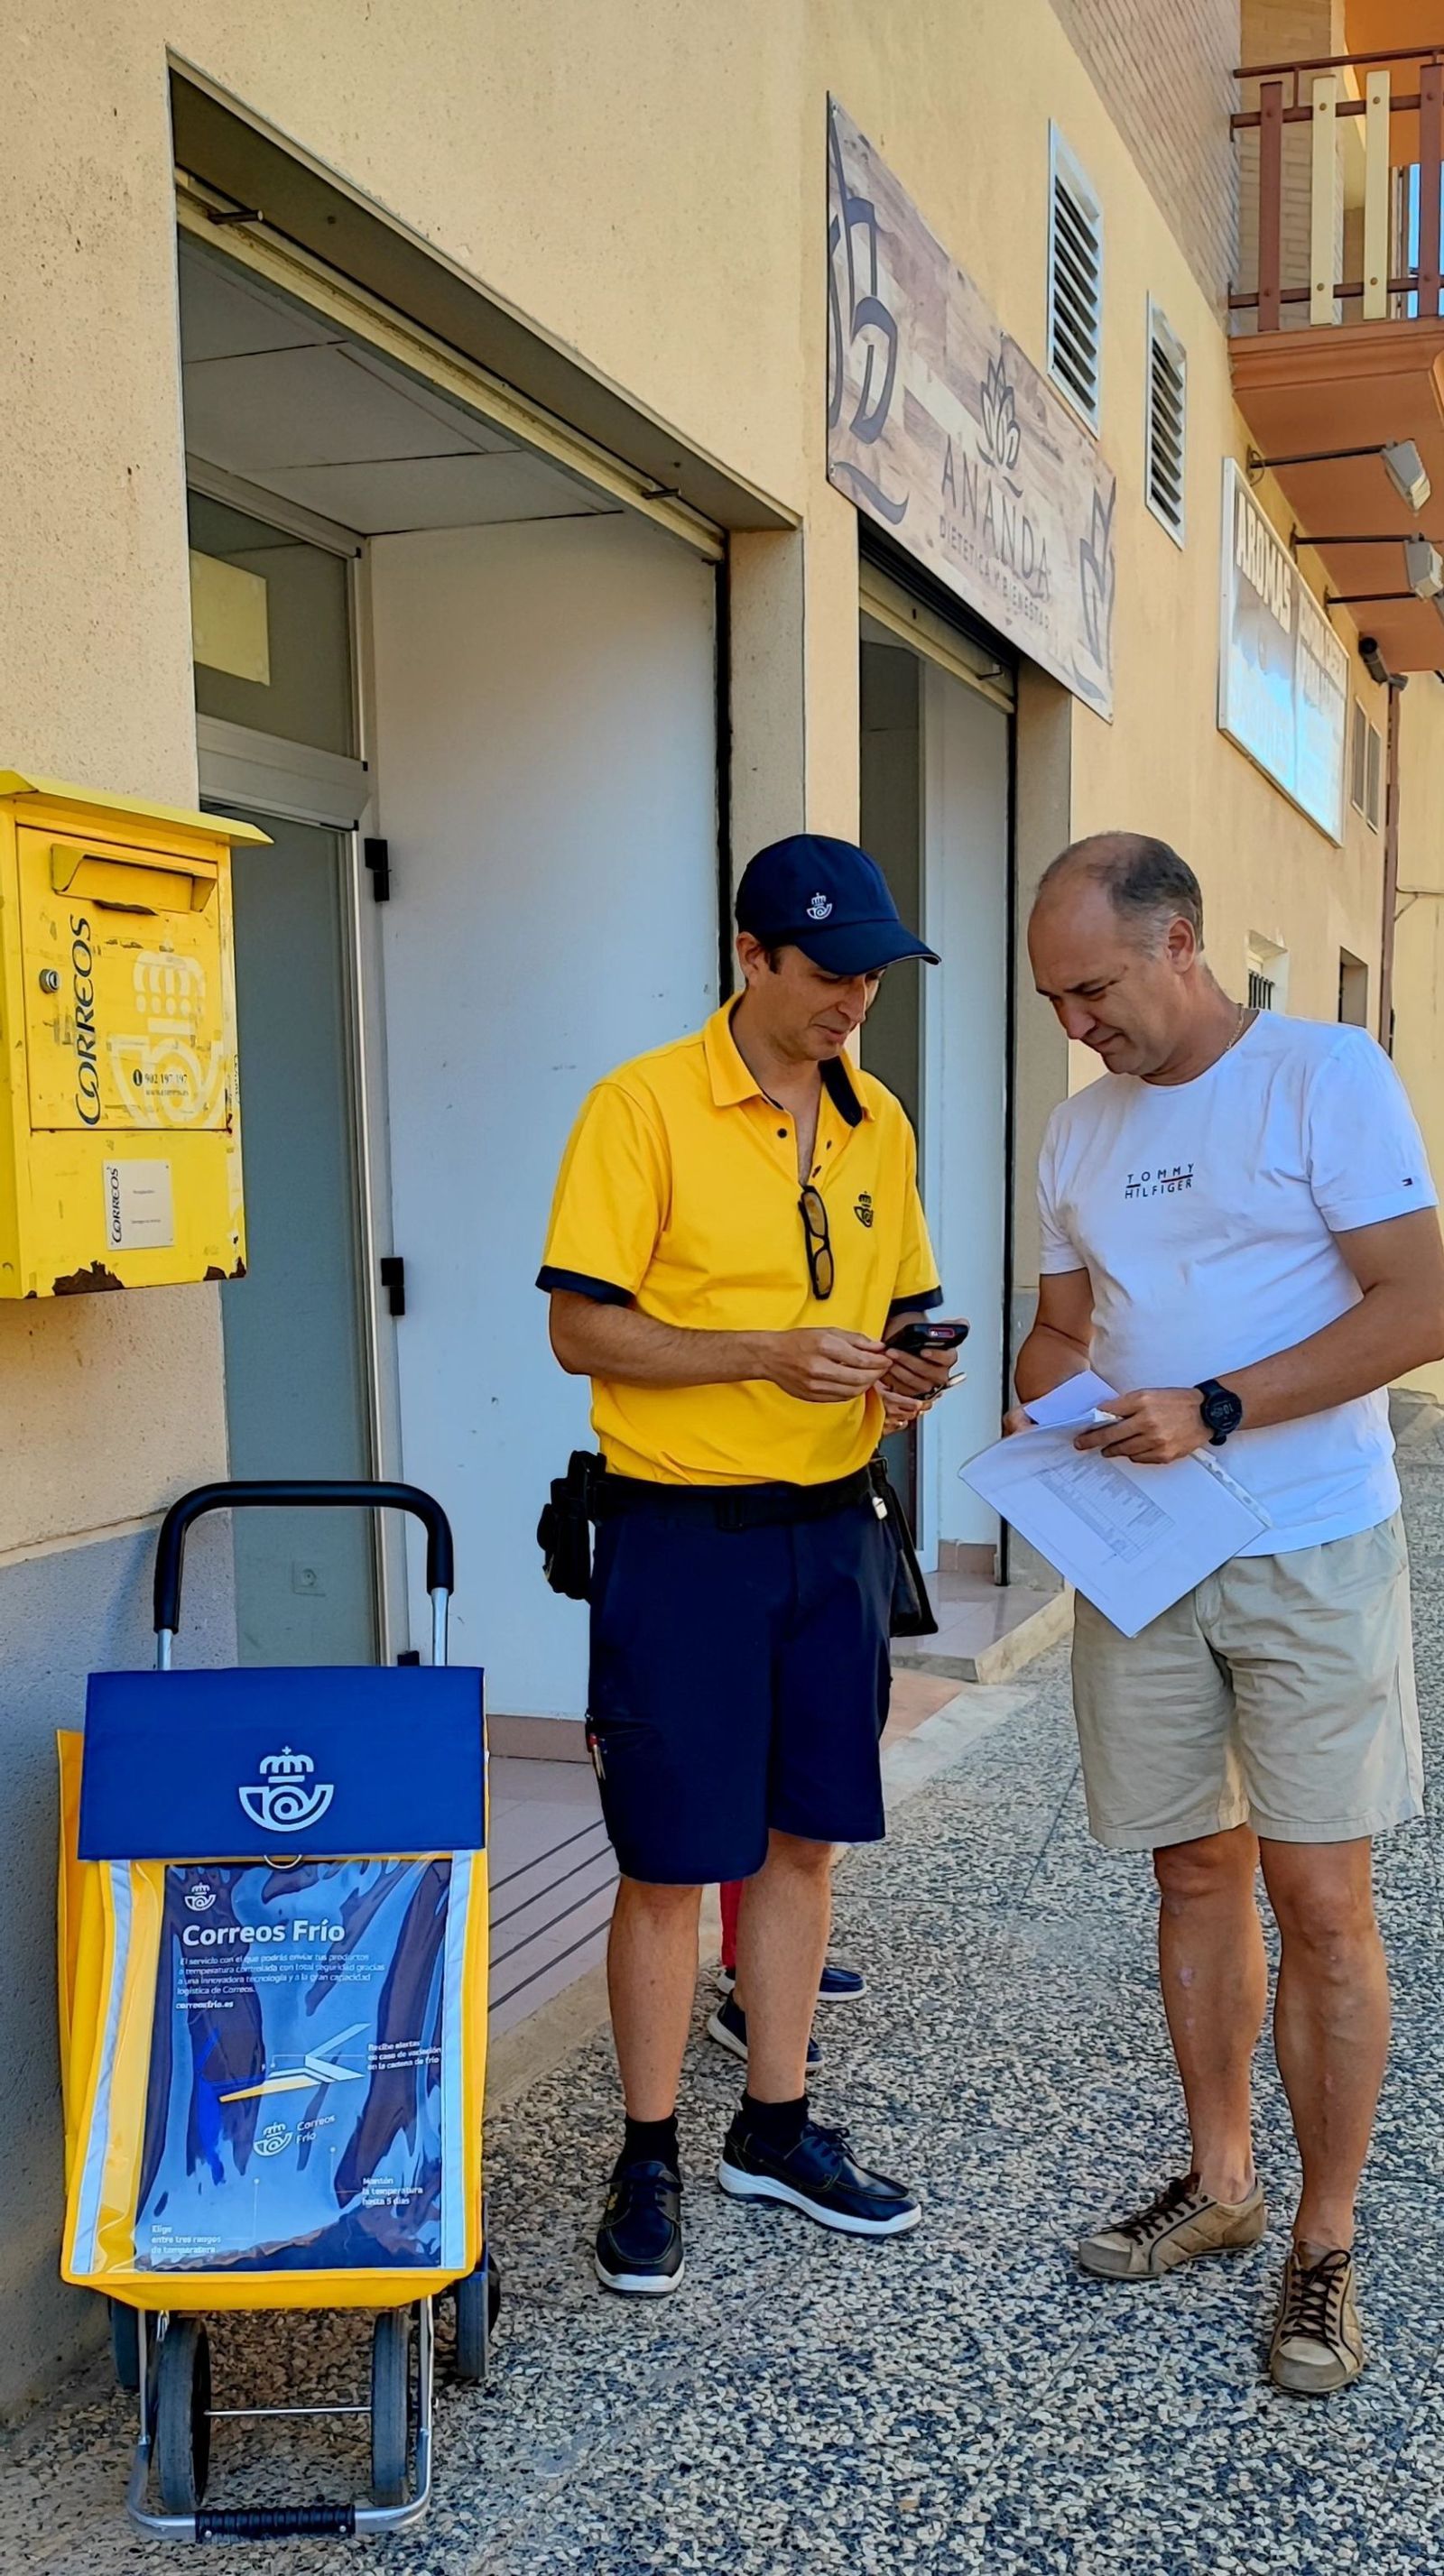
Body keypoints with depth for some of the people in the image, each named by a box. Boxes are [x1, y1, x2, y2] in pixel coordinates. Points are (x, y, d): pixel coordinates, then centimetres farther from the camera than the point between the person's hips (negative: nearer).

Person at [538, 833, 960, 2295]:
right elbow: (581, 1331, -13)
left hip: (831, 1529, 6)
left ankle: (774, 2131, 31)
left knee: (802, 1840, 14)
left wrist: (902, 1369, -6)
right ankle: (649, 2159, 21)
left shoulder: (876, 1124, 9)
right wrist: (767, 1357, -24)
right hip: (682, 1533, -6)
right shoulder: (645, 1107, -10)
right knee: (669, 1866, 3)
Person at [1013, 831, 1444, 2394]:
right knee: (1196, 1871, 13)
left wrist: (1213, 1412, -21)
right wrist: (1046, 1395, -4)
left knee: (1317, 1898, 0)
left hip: (1309, 1557, -5)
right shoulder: (1079, 1130, 10)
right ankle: (1219, 2184, 30)